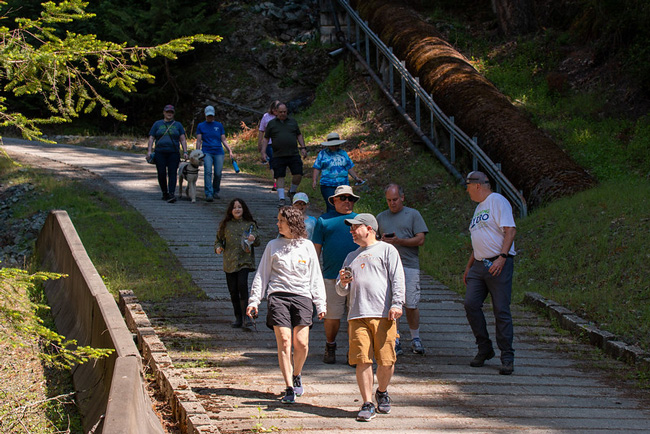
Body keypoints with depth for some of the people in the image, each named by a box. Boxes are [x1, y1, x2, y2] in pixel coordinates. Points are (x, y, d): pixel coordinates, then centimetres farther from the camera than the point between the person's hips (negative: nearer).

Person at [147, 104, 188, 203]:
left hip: (173, 153, 0)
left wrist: (185, 152, -2)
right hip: (160, 153, 1)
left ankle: (172, 194, -18)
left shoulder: (177, 125, 13)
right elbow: (151, 139, 9)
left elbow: (183, 140, 9)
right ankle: (164, 193, 13)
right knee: (161, 174, -1)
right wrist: (149, 151, -3)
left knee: (172, 173, -11)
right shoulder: (157, 124, 12)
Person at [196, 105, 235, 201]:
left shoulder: (219, 125, 14)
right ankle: (209, 194, -22)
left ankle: (216, 192, 18)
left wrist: (230, 151, 4)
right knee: (208, 172, -18)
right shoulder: (201, 126, 11)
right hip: (207, 152, -2)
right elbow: (199, 141, 8)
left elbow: (223, 140, 14)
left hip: (219, 152, 2)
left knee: (218, 173, -4)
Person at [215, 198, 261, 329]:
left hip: (245, 260, -3)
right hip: (229, 262, 3)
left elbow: (258, 242, 7)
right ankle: (238, 318, 16)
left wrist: (253, 239, -17)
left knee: (242, 285, -21)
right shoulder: (225, 225, 10)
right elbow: (219, 239, 19)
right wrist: (218, 247, -3)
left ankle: (246, 316, -17)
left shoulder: (250, 224, 7)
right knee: (233, 290, 4)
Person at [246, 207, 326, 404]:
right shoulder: (273, 246, 12)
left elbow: (315, 276, 14)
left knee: (301, 344, -8)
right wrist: (254, 301, 7)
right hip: (278, 296, 0)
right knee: (284, 342, -11)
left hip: (302, 296, 0)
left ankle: (297, 376, 21)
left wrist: (321, 304, 10)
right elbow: (262, 275, 14)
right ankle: (289, 388, -8)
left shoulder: (307, 246, 11)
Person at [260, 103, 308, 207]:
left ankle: (292, 192, 19)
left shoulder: (292, 121, 13)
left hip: (294, 154, 1)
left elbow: (299, 135, 20)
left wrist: (303, 148, 8)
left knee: (298, 175, -7)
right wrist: (263, 152, 1)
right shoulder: (271, 123, 8)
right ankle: (281, 199, -1)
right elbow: (266, 139, 10)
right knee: (280, 177, -4)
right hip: (278, 156, -1)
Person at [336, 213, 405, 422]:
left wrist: (396, 304, -12)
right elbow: (341, 291, 27)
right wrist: (343, 283, 3)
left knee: (386, 360, -4)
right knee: (362, 360, -8)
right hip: (358, 315, 4)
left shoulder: (387, 250, 11)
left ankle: (382, 393, 21)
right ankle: (367, 404, -5)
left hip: (384, 315, -4)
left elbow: (397, 279, 0)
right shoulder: (351, 257, 27)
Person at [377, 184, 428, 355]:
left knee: (411, 305, -2)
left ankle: (415, 339, 14)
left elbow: (420, 239, 0)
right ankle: (395, 341, 0)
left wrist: (399, 241, -13)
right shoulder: (381, 218, 18)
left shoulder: (413, 214, 8)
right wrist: (382, 241, -4)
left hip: (409, 265, -2)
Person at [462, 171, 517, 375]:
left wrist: (502, 257, -24)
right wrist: (469, 266, 25)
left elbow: (510, 230, -15)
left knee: (501, 311, -7)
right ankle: (484, 349, 9)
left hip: (498, 264, -8)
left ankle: (507, 357, -2)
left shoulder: (498, 201, -6)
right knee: (471, 305, -3)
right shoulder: (479, 207, 23)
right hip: (479, 264, 8)